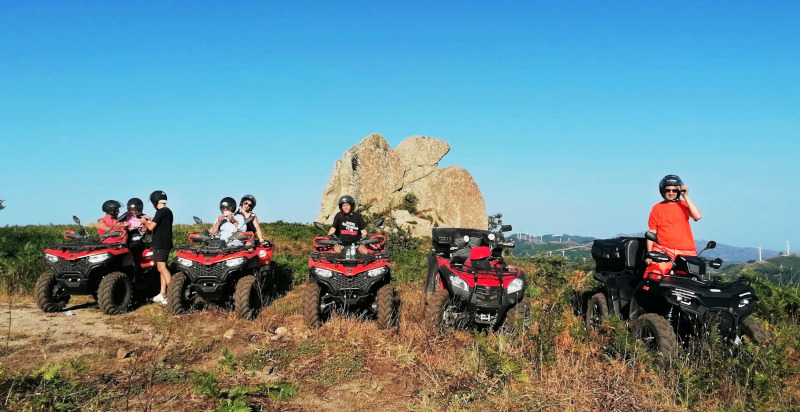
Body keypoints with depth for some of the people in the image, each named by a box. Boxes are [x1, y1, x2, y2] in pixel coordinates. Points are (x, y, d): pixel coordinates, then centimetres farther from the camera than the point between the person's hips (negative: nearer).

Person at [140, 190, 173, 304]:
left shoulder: (161, 212, -14)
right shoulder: (168, 211, 14)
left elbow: (151, 227, -17)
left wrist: (144, 222, 1)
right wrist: (150, 219, 30)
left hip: (160, 243, -9)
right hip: (166, 243, 9)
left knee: (161, 267, -11)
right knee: (162, 267, 12)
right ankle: (163, 294, 14)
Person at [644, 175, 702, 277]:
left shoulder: (683, 205, 12)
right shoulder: (657, 208, 10)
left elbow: (697, 216, -8)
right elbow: (652, 233, 8)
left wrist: (686, 197, -6)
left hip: (685, 252, 1)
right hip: (663, 250, -1)